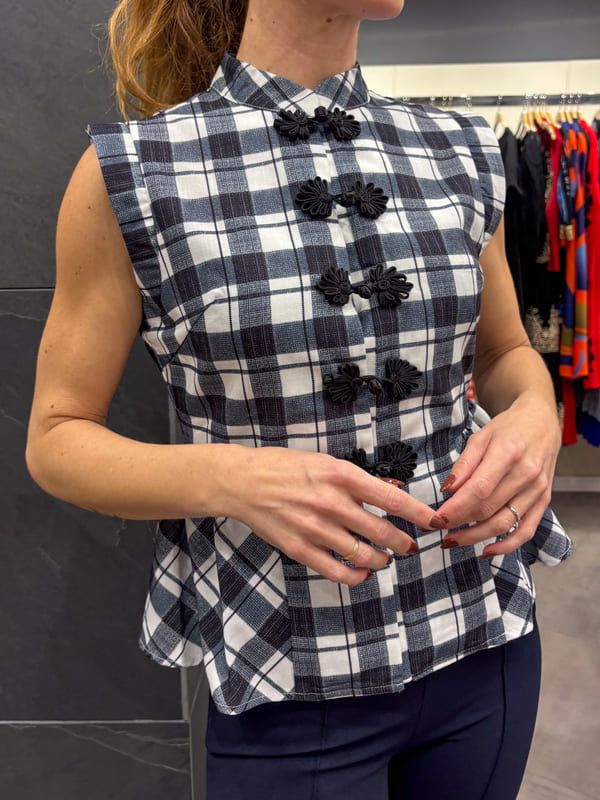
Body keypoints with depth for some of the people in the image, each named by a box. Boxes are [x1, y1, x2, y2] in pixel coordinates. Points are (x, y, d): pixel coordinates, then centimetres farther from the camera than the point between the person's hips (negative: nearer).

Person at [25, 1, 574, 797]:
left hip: (484, 642, 5)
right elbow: (57, 438, -6)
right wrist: (229, 478, -24)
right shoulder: (131, 173, -11)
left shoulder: (462, 152, -1)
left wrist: (534, 413, -9)